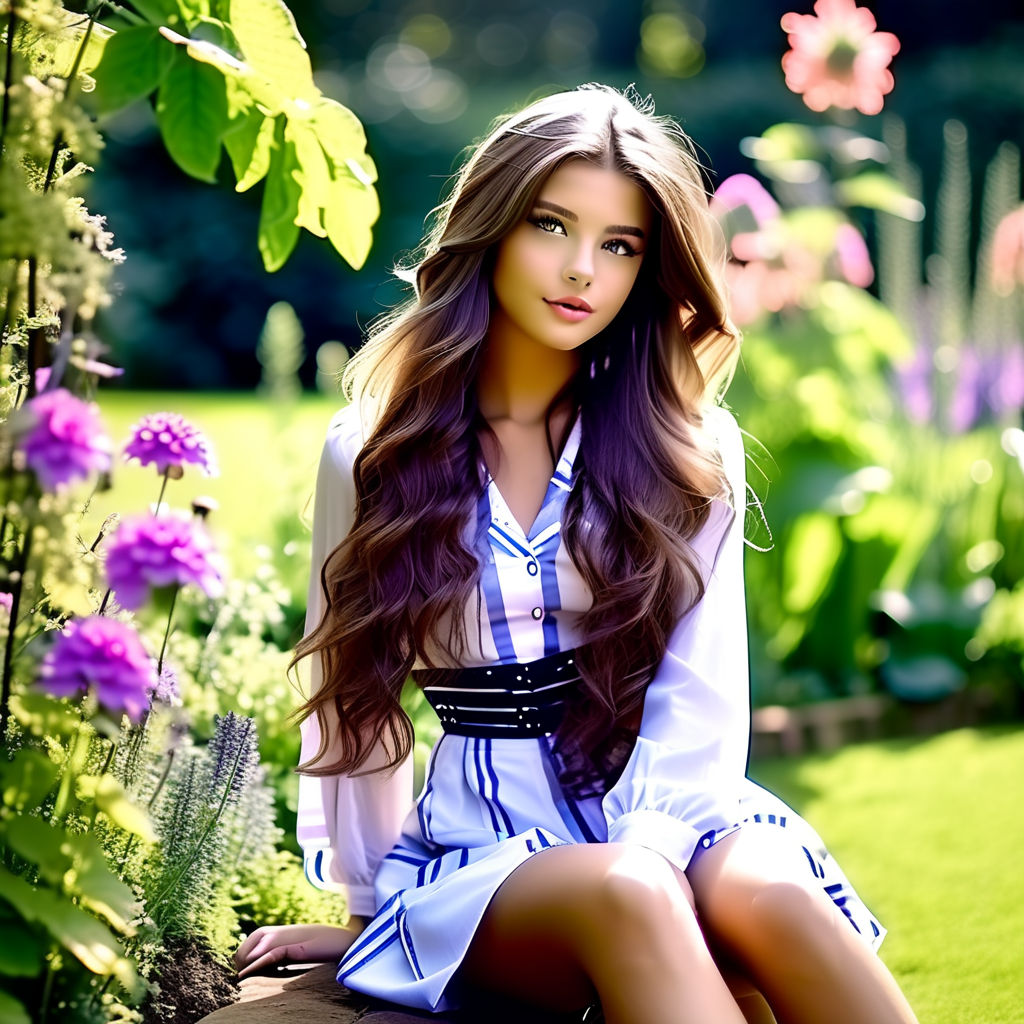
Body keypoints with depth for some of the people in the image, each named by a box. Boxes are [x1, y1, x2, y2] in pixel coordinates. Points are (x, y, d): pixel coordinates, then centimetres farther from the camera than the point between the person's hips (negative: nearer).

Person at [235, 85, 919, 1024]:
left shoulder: (686, 451, 6)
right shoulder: (373, 453, 6)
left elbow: (699, 705, -1)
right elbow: (353, 695, 13)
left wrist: (647, 854, -17)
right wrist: (369, 906, 15)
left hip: (660, 819, 1)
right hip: (480, 851, 0)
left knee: (769, 896, -35)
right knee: (626, 901, -36)